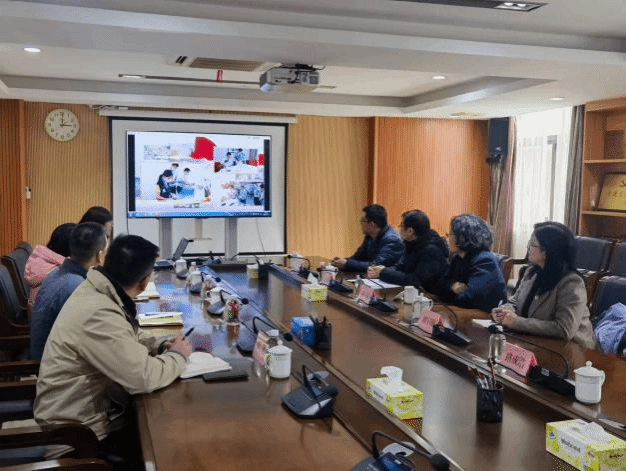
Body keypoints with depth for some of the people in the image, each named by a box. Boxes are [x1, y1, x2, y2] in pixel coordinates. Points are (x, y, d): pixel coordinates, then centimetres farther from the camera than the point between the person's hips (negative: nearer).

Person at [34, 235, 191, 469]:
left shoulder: (97, 291, -2)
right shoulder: (98, 314, -32)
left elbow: (128, 337, 15)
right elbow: (145, 377, -34)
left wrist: (163, 345, -2)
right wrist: (178, 355, -15)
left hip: (93, 404, 9)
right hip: (81, 431, -9)